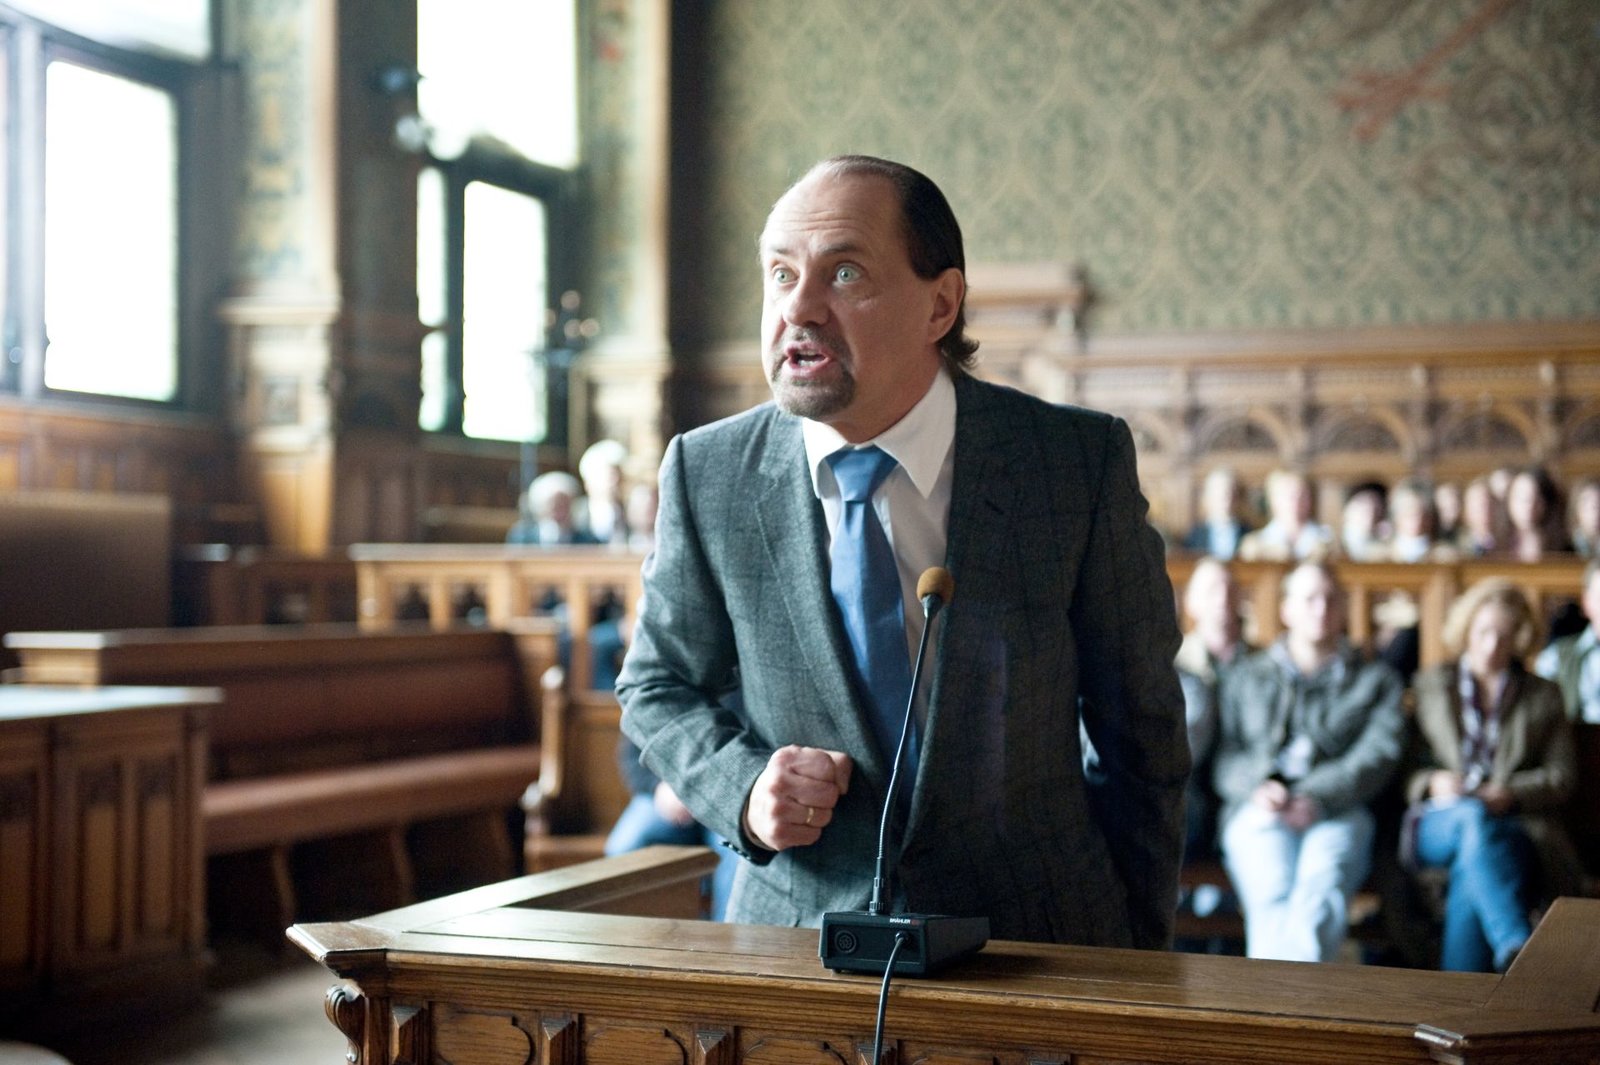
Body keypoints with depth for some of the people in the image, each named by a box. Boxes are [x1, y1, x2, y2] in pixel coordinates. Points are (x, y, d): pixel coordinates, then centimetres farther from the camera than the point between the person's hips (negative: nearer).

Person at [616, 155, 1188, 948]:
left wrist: (1131, 962, 0)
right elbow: (657, 686, 7)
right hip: (797, 934, -1)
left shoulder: (1081, 464, -10)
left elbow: (1141, 732, -1)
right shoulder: (707, 474, -7)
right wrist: (742, 786, -13)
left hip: (1037, 942, 2)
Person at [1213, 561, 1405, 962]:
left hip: (1338, 812, -1)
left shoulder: (1376, 680, 24)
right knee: (1273, 894, -33)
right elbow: (1225, 755, 15)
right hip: (1259, 810, 1)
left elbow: (1379, 755, 6)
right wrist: (1257, 787, -9)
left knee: (1321, 890, -36)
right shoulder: (1247, 677, 27)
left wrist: (1316, 798, -11)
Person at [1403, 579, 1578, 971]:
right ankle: (1518, 951, -58)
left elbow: (1561, 778, 11)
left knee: (1470, 873, -38)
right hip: (1437, 824, 0)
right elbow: (1404, 766, 15)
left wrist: (1508, 795, -9)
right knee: (1472, 818, -40)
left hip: (1516, 826, 0)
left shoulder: (1544, 696, 22)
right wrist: (1432, 783, -9)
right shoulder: (1430, 685, 22)